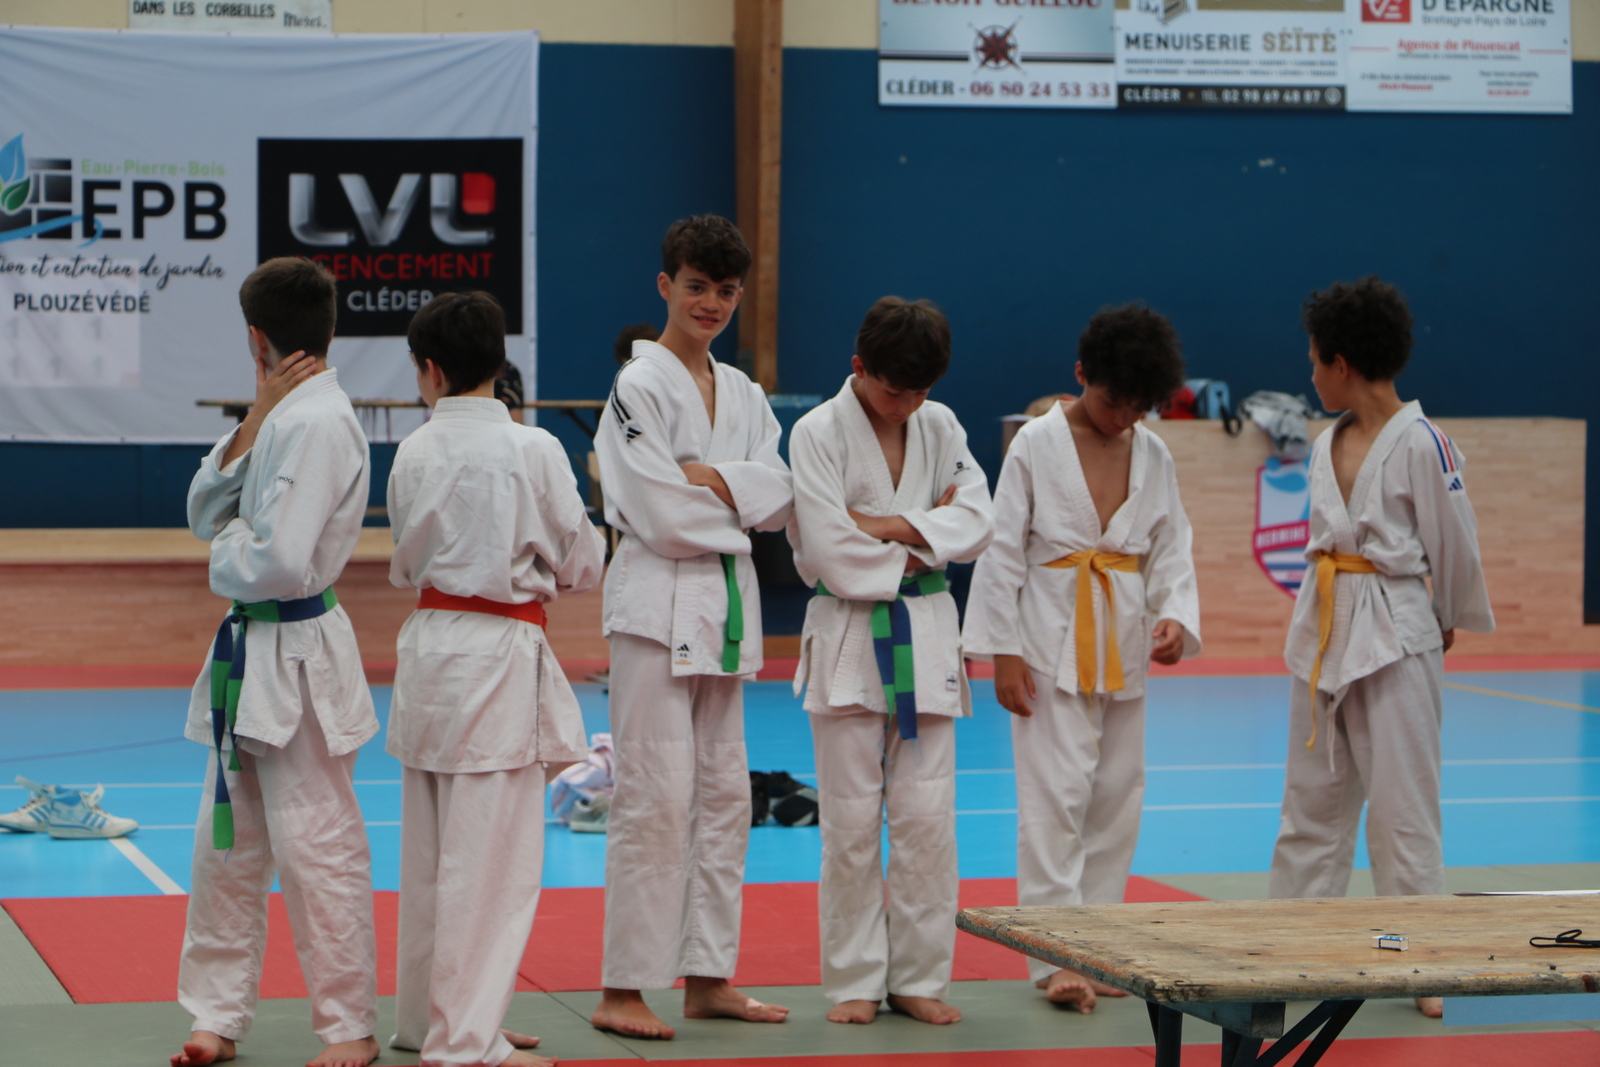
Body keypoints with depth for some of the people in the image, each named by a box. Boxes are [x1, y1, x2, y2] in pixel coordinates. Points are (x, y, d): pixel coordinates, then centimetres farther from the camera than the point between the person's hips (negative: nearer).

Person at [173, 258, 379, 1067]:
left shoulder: (316, 422, -19)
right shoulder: (288, 414, 12)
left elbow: (279, 563, -25)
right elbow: (205, 510, 10)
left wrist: (227, 550, -4)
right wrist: (255, 420, -1)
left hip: (296, 659, -10)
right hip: (252, 651, 10)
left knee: (315, 848, -2)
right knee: (226, 845, 14)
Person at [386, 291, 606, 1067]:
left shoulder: (413, 453, 1)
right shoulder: (534, 451, -11)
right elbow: (582, 567, -2)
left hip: (428, 646, 6)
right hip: (501, 655, -5)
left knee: (429, 852, 16)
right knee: (488, 857, -2)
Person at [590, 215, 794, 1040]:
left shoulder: (742, 395, 14)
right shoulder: (638, 386, -8)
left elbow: (779, 498, 2)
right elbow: (662, 515, -16)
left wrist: (713, 480, -12)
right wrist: (739, 509, -5)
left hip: (727, 604, 8)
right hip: (657, 603, -7)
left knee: (724, 792, 10)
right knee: (657, 795, -10)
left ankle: (708, 978, 18)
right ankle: (622, 990, -5)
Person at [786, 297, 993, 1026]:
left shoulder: (940, 427, 8)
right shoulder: (818, 432, -6)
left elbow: (978, 520, -2)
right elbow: (827, 549, -14)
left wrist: (893, 526, -13)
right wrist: (911, 556, -6)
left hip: (926, 636, 3)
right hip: (848, 636, -3)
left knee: (927, 814, 1)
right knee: (852, 817, 0)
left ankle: (919, 976, 11)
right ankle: (855, 979, 10)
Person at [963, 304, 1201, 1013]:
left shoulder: (1153, 455, 8)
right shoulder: (1037, 444, -6)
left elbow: (1171, 551, 10)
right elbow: (1003, 551, -6)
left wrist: (1176, 618, -9)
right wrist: (1004, 652, -10)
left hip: (1124, 647, 5)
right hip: (1051, 641, -5)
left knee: (1117, 800, 9)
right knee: (1055, 796, -10)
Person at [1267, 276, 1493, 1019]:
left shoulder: (1420, 443, -13)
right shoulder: (1327, 444, 8)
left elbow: (1454, 546, -5)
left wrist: (1452, 624, 6)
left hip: (1396, 637, -7)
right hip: (1324, 633, 7)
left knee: (1400, 805, -3)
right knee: (1312, 802, 12)